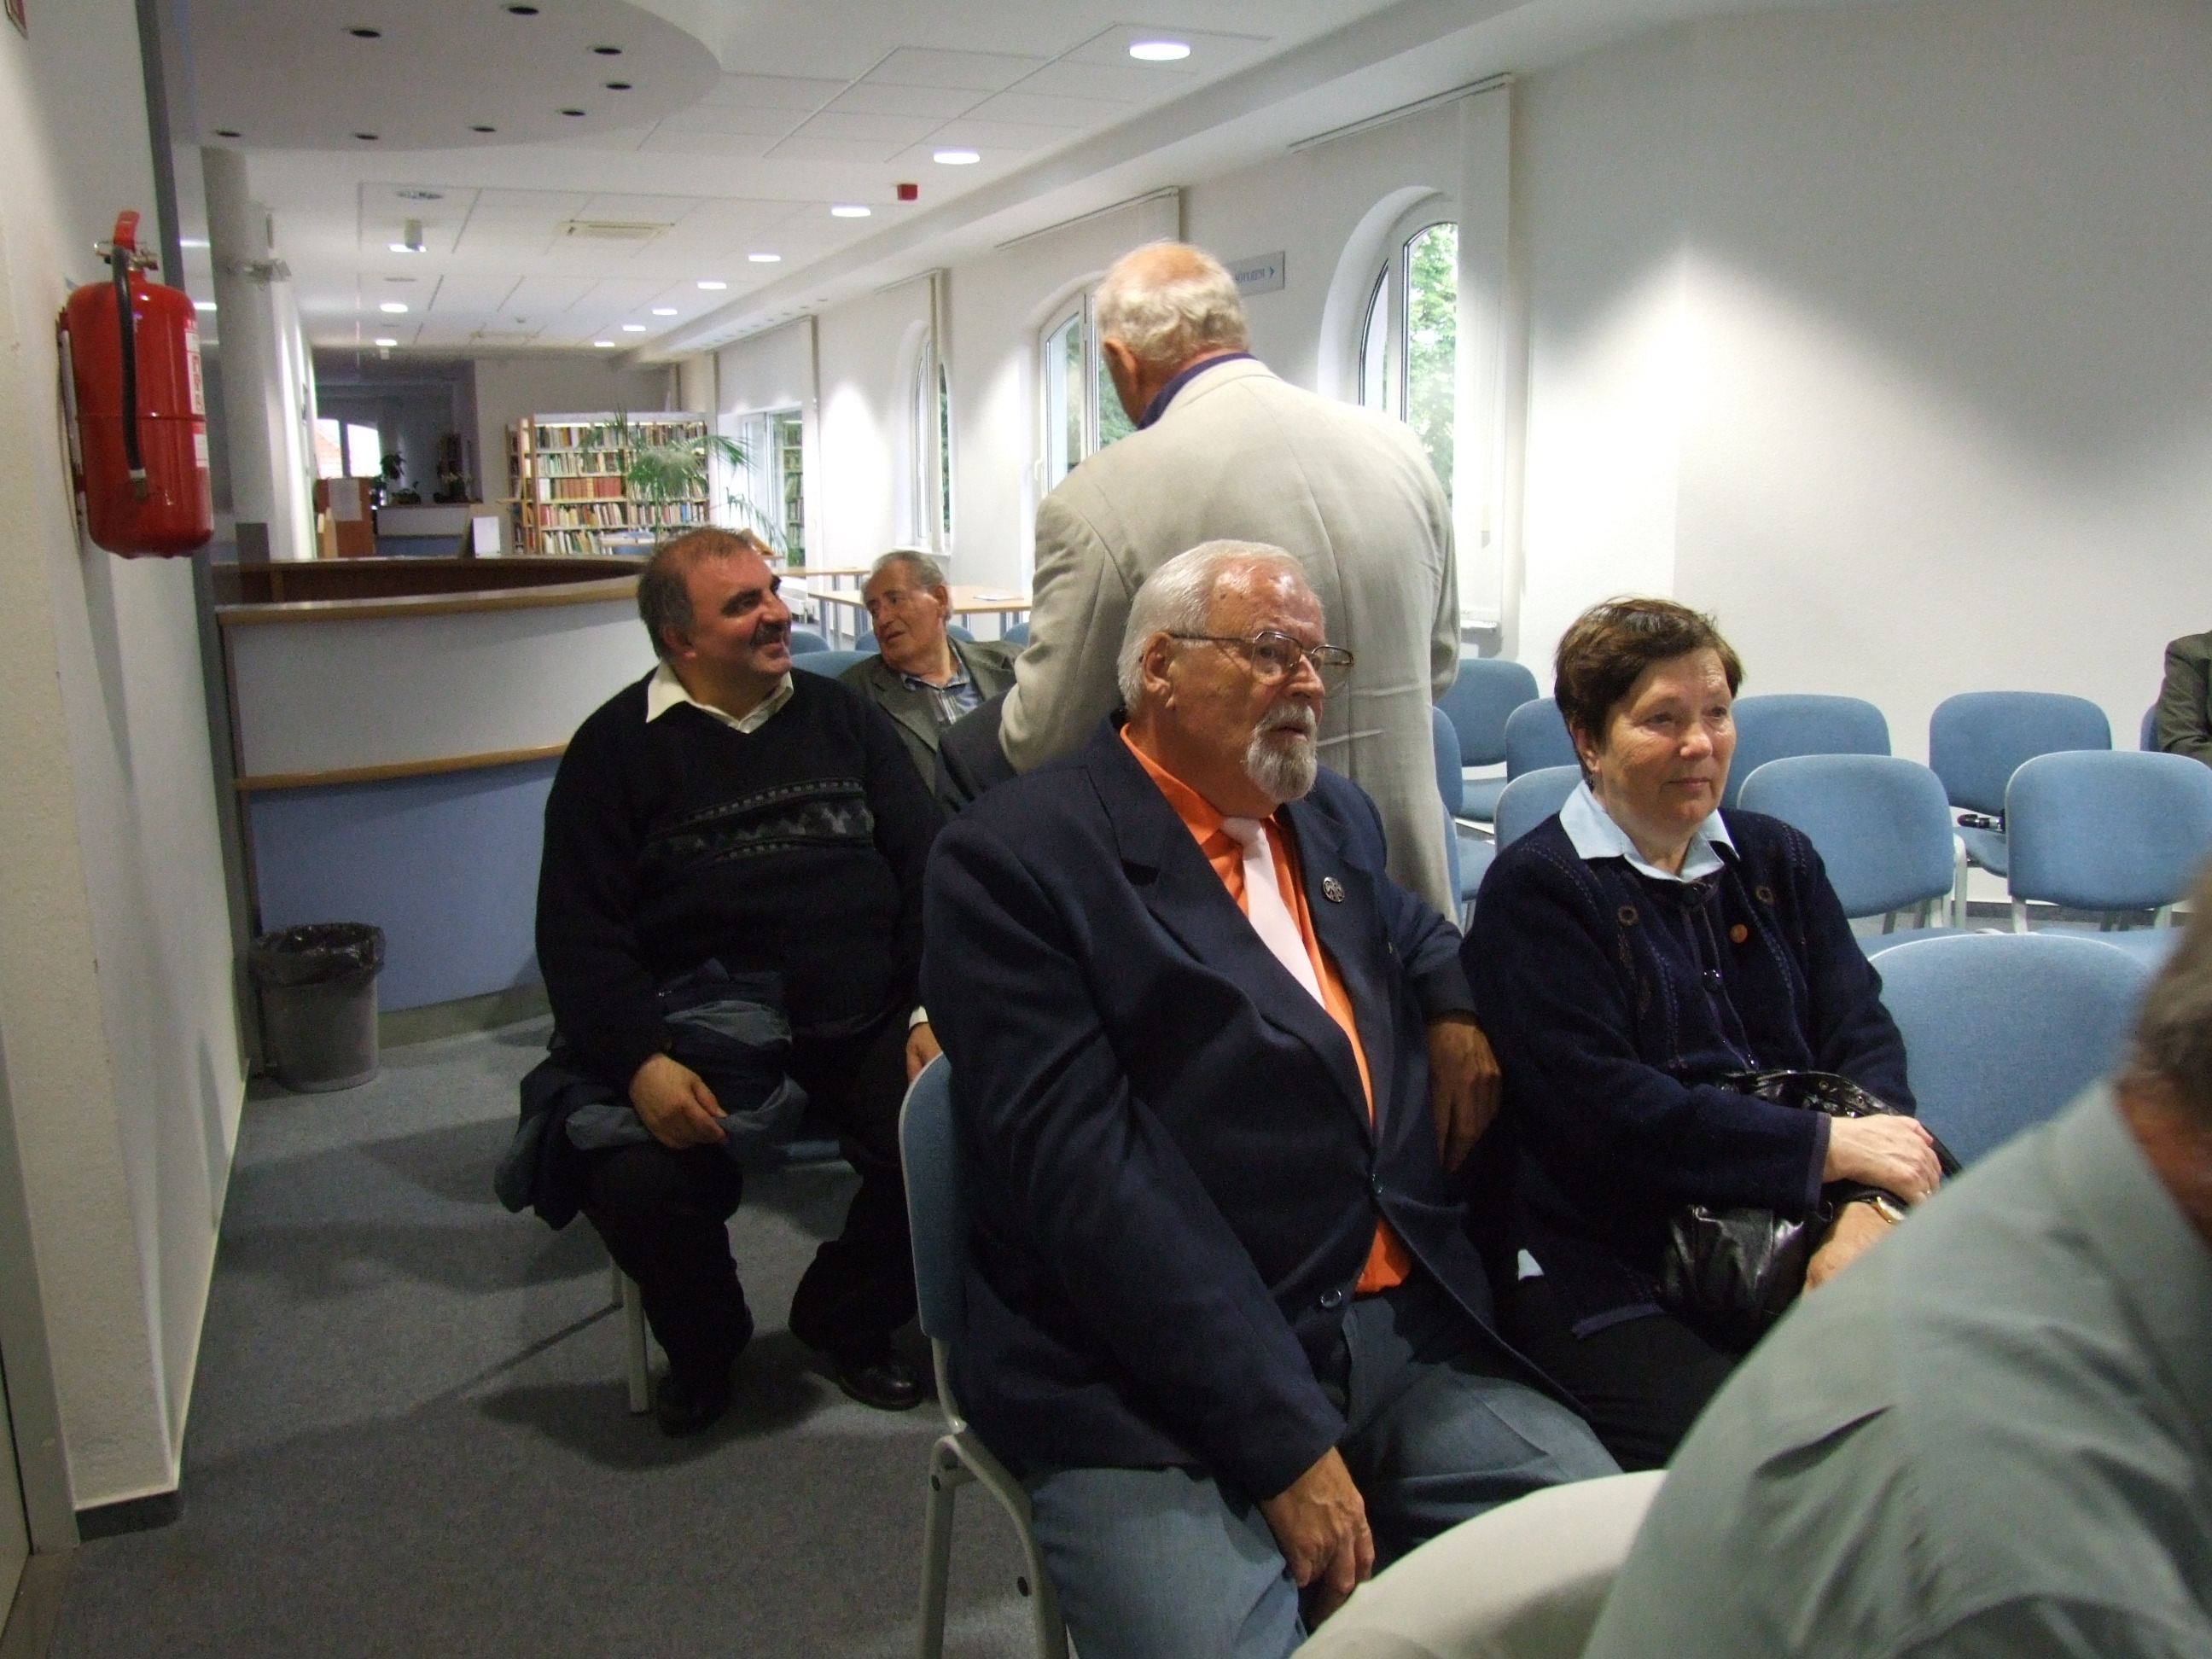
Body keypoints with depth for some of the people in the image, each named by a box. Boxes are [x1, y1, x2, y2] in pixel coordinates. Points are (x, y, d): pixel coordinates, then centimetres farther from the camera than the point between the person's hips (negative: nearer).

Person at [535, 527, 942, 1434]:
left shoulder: (840, 718, 14)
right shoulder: (616, 747, 6)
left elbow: (927, 867, 10)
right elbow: (577, 929, -2)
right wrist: (641, 1064, -18)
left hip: (862, 1023, 2)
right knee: (636, 1183, -27)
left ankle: (845, 1317, 9)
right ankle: (704, 1343, 11)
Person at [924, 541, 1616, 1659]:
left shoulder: (1336, 819, 16)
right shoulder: (1012, 857, -7)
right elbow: (1085, 1175, -15)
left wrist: (1455, 1004, 13)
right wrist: (1285, 1442, -18)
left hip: (1403, 1327, 7)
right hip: (1156, 1386, -6)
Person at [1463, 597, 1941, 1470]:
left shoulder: (1775, 859, 17)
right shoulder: (1535, 888, -1)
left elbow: (1862, 1033, 6)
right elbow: (1602, 1110, -12)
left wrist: (1872, 1204, -12)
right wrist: (1827, 1147, -12)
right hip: (1613, 1282, -5)